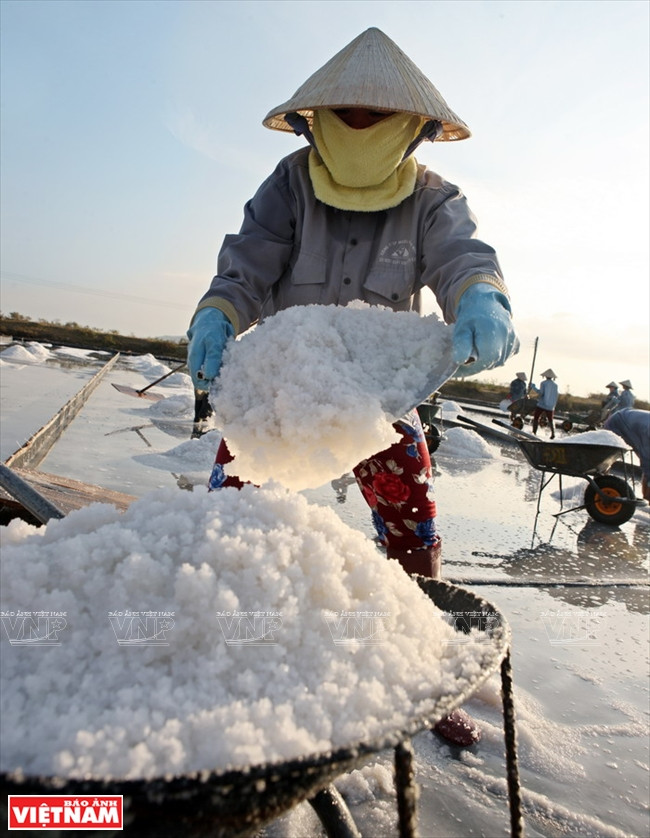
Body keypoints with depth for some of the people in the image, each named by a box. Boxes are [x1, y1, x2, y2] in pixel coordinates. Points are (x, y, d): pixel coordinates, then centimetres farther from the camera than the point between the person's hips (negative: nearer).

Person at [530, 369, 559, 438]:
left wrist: (533, 387, -4)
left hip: (541, 405, -3)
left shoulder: (543, 383, -6)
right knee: (550, 421, 17)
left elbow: (541, 393, -15)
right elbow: (555, 397, 7)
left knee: (536, 418, 6)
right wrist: (553, 407, 16)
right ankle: (553, 433, 6)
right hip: (550, 406, 3)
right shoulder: (555, 385, 5)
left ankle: (534, 433, -4)